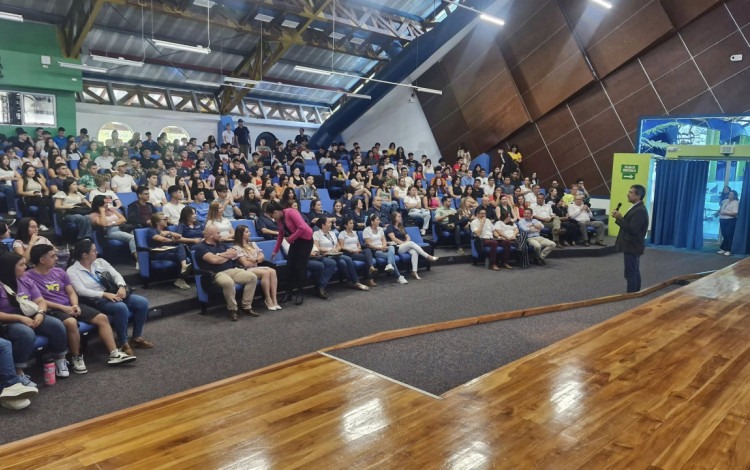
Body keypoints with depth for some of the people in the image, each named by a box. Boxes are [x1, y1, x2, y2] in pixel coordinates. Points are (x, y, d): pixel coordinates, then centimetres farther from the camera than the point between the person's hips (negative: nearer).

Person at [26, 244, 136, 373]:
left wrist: (75, 305, -7)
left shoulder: (59, 271, 13)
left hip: (70, 306, 7)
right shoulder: (29, 277, -6)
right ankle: (76, 358, -17)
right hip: (52, 311, -7)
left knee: (102, 318, -9)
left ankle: (114, 354, -9)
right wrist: (62, 307, -17)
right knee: (71, 322, -38)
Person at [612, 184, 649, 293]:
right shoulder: (636, 208, 12)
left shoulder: (640, 211, -21)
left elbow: (632, 229, -26)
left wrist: (619, 218, -21)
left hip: (632, 246, -10)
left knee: (630, 273, -6)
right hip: (632, 245, 10)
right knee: (634, 272, 16)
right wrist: (620, 217, -2)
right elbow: (628, 225, 13)